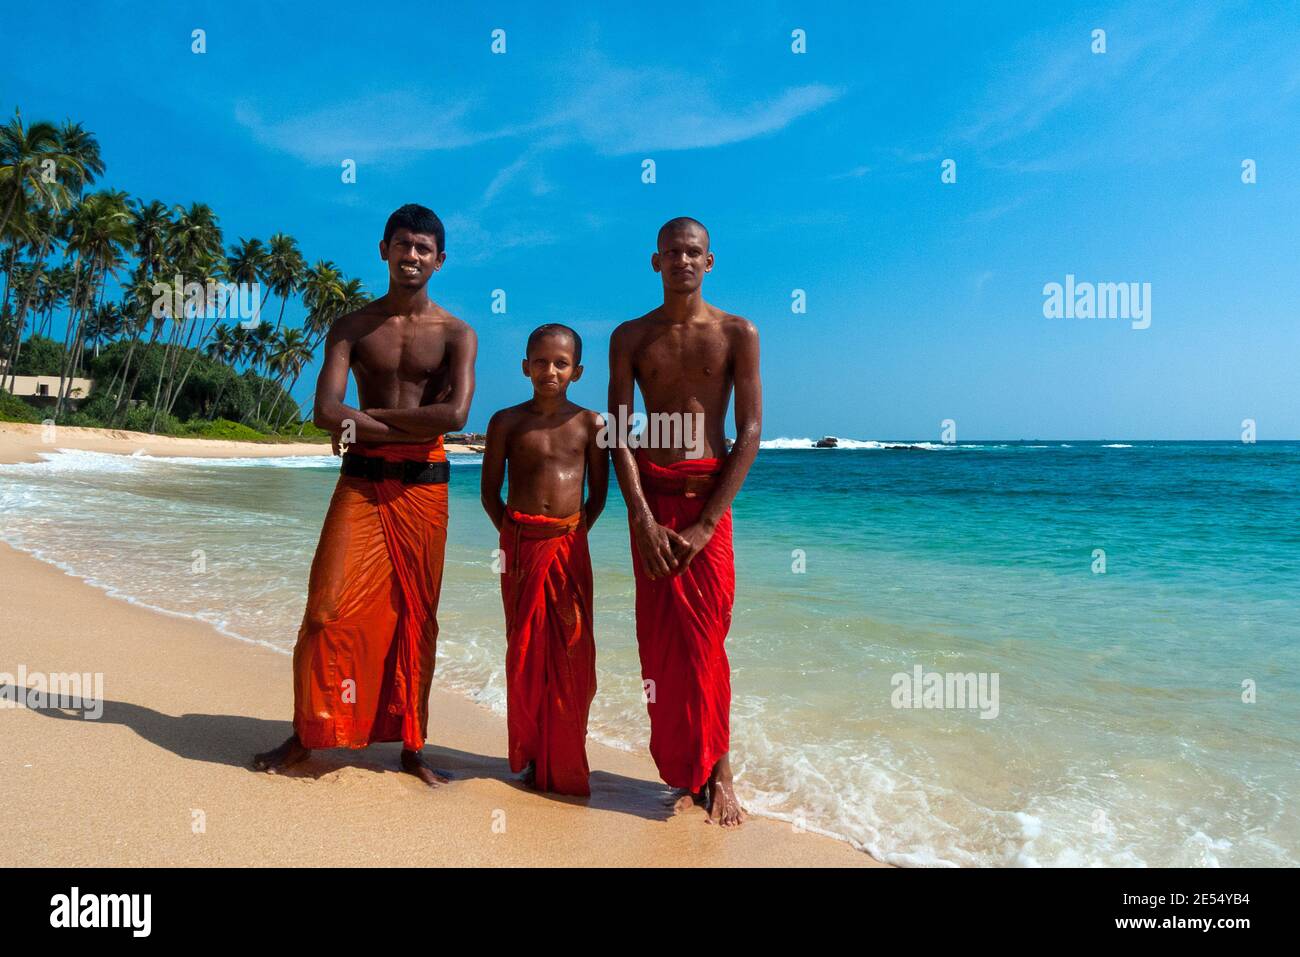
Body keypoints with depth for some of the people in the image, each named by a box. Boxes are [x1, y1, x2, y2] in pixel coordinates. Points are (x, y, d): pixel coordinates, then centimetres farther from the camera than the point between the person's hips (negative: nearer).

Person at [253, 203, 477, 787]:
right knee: (330, 608, -4)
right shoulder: (352, 328, 7)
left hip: (423, 487, 0)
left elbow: (455, 415, -13)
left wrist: (366, 418, -10)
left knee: (415, 618, 4)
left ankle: (411, 746, 16)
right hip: (361, 481, 1)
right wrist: (413, 428, -12)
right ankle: (305, 735, 14)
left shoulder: (456, 335, 5)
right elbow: (326, 412, -7)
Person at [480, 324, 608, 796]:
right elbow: (490, 491, 6)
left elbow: (599, 492, 8)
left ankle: (565, 762, 16)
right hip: (521, 546, 0)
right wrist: (512, 533, 0)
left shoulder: (589, 423, 4)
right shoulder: (507, 421, 3)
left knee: (573, 651, 2)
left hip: (570, 547, 1)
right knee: (526, 650, 5)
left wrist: (576, 532, 1)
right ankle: (531, 756, 19)